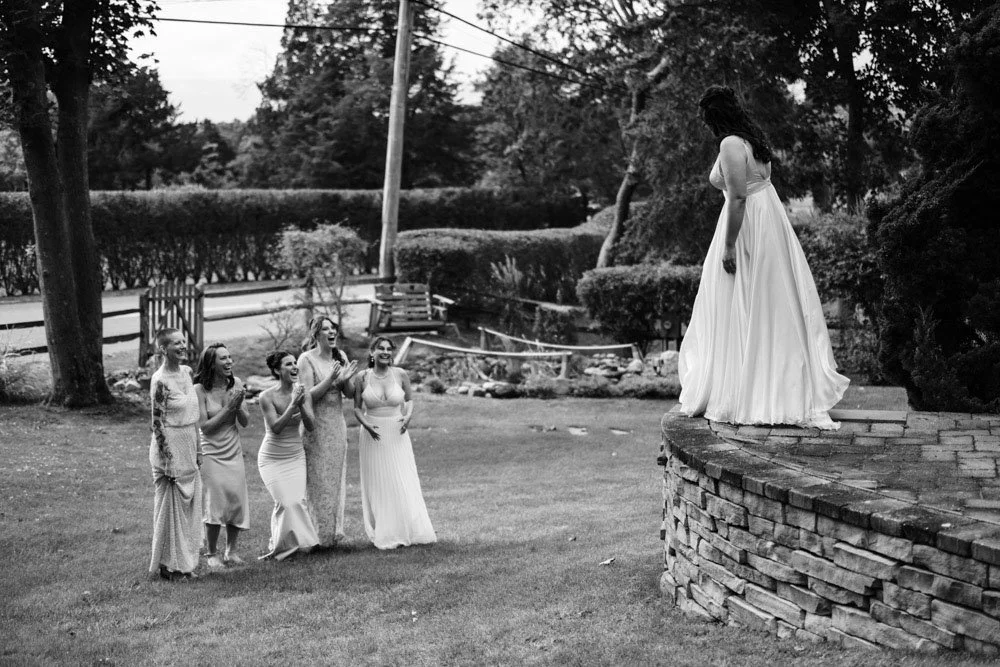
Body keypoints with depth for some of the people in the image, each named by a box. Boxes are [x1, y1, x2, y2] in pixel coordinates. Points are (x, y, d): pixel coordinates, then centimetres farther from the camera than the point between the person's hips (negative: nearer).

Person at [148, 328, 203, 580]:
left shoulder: (186, 372, 7)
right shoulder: (160, 381, -16)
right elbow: (157, 423, -16)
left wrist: (197, 451, 15)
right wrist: (168, 460, -17)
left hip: (188, 449, 8)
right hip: (170, 448, -8)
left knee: (189, 507, 13)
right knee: (171, 507, 2)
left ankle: (185, 563, 23)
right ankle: (169, 566, 13)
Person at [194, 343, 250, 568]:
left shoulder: (235, 384, 0)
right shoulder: (200, 389, -13)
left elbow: (246, 421, 2)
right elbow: (205, 426, -13)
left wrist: (238, 406, -17)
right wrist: (229, 407, -19)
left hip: (234, 452, 4)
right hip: (211, 454, -4)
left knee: (237, 501, 4)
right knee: (215, 503, -6)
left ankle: (231, 550, 20)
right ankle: (212, 554, 9)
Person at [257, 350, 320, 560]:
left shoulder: (302, 393, -4)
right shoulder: (267, 396, -14)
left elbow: (310, 426, -9)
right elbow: (276, 428, -20)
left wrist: (301, 404, -24)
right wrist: (292, 405, -27)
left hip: (295, 456, 4)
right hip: (272, 458, -4)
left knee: (298, 500, -6)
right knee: (286, 502, -13)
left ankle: (278, 546, 12)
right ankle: (278, 546, 7)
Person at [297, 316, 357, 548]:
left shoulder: (340, 356, 6)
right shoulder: (307, 359, -11)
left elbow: (349, 392, 7)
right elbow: (308, 396, -15)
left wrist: (345, 379, -14)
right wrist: (330, 379, -26)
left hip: (337, 423, 6)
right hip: (315, 424, -6)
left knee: (336, 477, 11)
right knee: (318, 479, -2)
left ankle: (334, 531, 21)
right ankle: (319, 535, 5)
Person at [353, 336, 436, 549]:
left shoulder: (401, 375, -2)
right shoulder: (363, 378, -3)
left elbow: (409, 400, 9)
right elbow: (357, 407, 3)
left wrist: (408, 416, -10)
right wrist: (365, 424, -15)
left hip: (397, 435, 0)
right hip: (373, 436, 0)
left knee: (403, 482, 1)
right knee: (378, 484, 5)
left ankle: (409, 530, 12)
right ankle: (384, 535, 13)